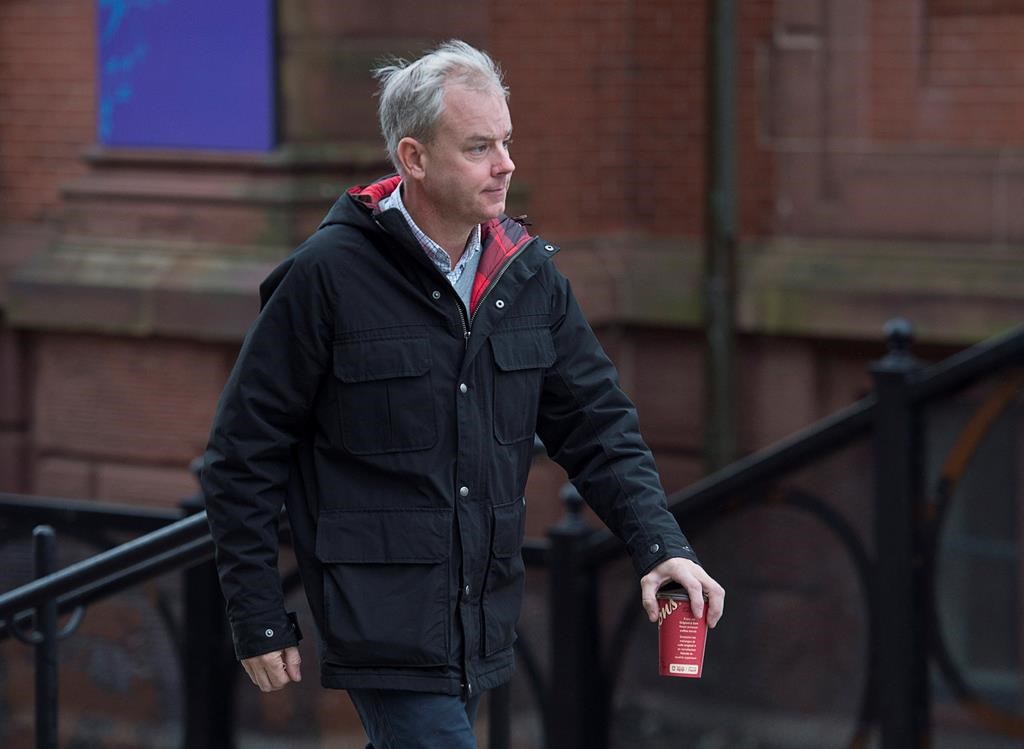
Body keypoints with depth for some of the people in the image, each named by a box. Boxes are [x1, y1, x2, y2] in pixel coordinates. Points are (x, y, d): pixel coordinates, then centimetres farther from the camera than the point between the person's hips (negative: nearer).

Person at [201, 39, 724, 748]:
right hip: (384, 628, -6)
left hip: (484, 628, 6)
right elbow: (244, 453, -6)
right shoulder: (328, 276, -11)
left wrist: (661, 544, -5)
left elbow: (596, 423, 11)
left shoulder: (530, 273, 6)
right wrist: (260, 621, -6)